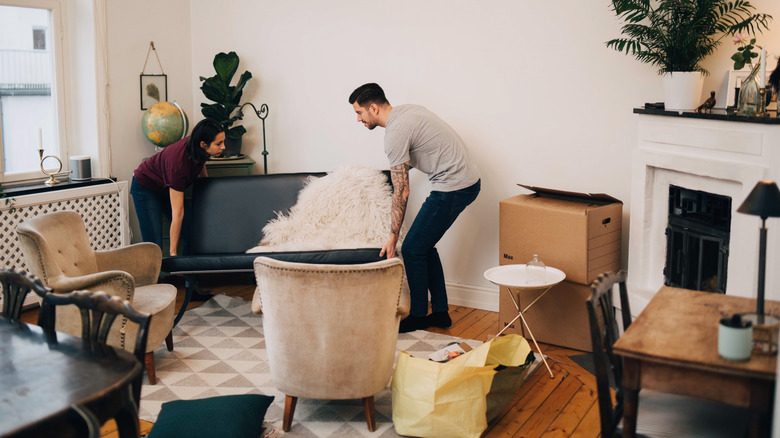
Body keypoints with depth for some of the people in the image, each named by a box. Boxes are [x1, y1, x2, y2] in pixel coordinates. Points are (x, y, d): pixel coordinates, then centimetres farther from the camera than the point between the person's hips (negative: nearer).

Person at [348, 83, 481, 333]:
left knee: (413, 249, -1)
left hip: (452, 187, -10)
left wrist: (392, 237, -11)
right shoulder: (407, 111, 11)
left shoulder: (395, 133, -17)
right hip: (468, 180, 10)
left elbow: (401, 192, -17)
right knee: (425, 246, 16)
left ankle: (418, 317, 12)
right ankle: (440, 312, 22)